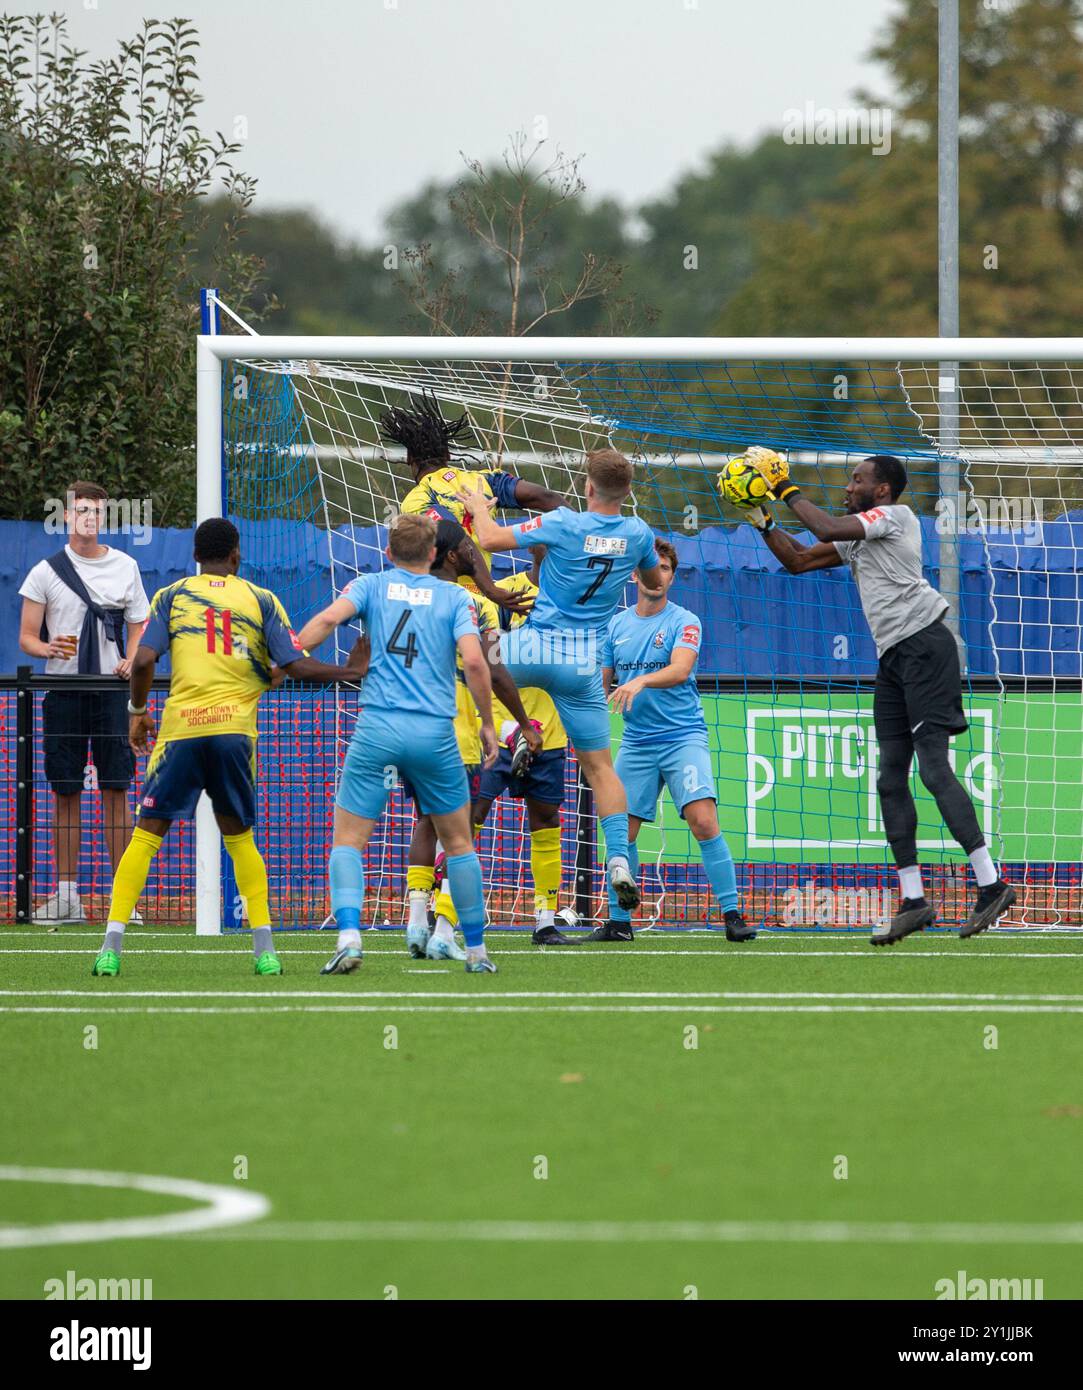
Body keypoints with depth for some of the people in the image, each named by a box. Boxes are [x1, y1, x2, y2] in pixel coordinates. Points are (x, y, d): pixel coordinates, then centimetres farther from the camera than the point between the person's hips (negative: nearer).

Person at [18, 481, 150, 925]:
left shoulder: (125, 567, 9)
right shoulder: (47, 571, 4)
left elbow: (138, 629, 13)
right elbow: (26, 637, 4)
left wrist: (132, 660, -8)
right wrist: (47, 648, -18)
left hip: (111, 689, 0)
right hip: (63, 689, 0)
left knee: (116, 790, -3)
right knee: (65, 792, 1)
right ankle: (67, 895, 5)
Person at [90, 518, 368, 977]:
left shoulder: (171, 596, 10)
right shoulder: (260, 600, 10)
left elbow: (143, 661, -1)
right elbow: (295, 666, 4)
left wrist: (137, 710, 14)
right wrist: (350, 672, 19)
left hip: (181, 729, -1)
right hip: (235, 729, 1)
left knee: (147, 834, 4)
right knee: (239, 837, 16)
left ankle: (111, 945, -5)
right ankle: (264, 948, 8)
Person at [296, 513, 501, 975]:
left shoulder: (372, 585, 9)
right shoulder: (456, 597, 7)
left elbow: (328, 618, -10)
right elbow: (474, 662, -6)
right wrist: (487, 725, 4)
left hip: (377, 729, 0)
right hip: (436, 734, 1)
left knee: (348, 840, 4)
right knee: (458, 840, 16)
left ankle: (349, 934, -19)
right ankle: (476, 950, 17)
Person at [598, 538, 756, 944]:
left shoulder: (684, 622, -3)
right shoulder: (616, 625, 10)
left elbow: (680, 670, -21)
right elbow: (603, 681, 19)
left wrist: (640, 682, -37)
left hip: (683, 737, -4)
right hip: (636, 743, 4)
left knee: (703, 821, -18)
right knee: (622, 831, 2)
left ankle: (732, 915, -14)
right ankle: (618, 921, 15)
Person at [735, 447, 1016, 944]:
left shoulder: (896, 516, -2)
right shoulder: (858, 540, 24)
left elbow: (826, 529, -12)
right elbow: (798, 560, 28)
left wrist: (786, 489, -1)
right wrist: (762, 521, 19)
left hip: (924, 645, -9)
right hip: (893, 659, 9)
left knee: (933, 767, -17)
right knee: (890, 779, 3)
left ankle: (990, 884, -19)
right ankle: (913, 900, 4)